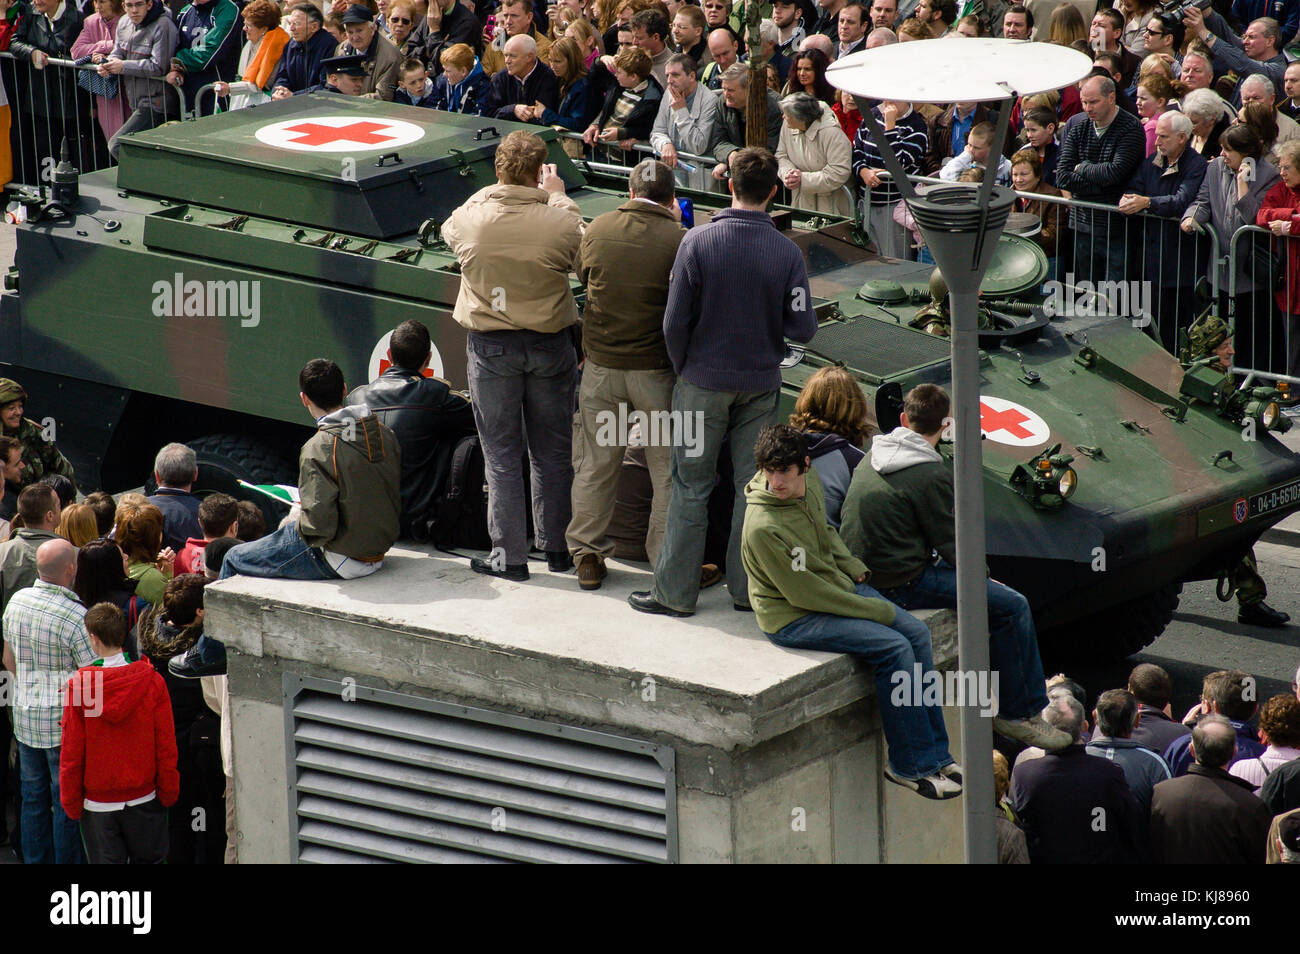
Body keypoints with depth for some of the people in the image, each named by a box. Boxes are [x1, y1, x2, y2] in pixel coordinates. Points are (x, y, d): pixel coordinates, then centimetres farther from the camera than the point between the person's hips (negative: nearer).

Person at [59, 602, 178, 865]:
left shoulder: (78, 686, -14)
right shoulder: (152, 681, -11)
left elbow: (71, 754, -8)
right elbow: (166, 746, -6)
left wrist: (71, 803, 3)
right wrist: (169, 793, 7)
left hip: (98, 805, -1)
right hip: (144, 800, 1)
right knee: (148, 861, 16)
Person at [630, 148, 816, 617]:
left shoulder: (698, 242, -13)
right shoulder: (788, 252, -9)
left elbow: (675, 322, -11)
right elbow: (803, 328, -10)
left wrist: (683, 369, 5)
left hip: (704, 381, -2)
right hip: (761, 384, 2)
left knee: (690, 488, 5)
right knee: (753, 486, 10)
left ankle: (675, 592, 10)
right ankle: (748, 589, 15)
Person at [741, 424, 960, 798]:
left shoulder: (810, 483, -4)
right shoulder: (763, 528, -30)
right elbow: (804, 594, -24)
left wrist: (852, 567, 3)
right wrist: (877, 611, -17)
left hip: (838, 586, 9)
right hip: (792, 619, -9)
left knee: (916, 632, -2)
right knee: (895, 648, -20)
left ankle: (934, 753, 6)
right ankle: (909, 765, -8)